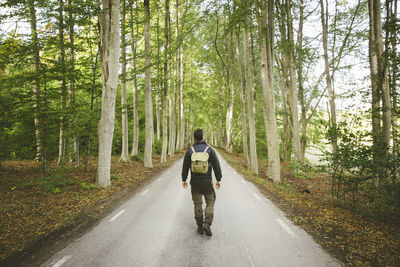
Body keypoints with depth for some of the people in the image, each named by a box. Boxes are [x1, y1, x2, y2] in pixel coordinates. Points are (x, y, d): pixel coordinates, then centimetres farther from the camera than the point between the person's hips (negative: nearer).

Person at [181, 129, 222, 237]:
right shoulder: (210, 149, -5)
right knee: (210, 203, 10)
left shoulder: (190, 151, -1)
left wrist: (184, 179, 13)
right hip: (207, 182, -2)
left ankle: (200, 227, 17)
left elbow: (185, 166, 3)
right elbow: (216, 166, -5)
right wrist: (218, 179, 2)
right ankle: (207, 224, -5)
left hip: (195, 182, 2)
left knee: (197, 204, 11)